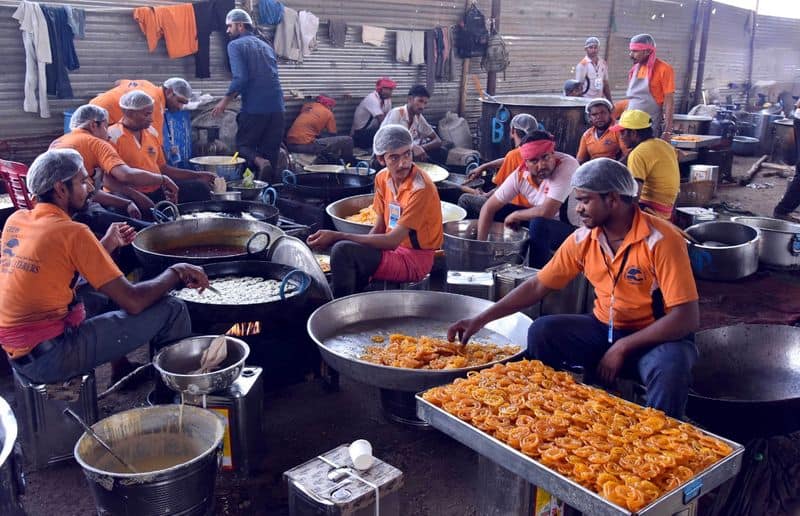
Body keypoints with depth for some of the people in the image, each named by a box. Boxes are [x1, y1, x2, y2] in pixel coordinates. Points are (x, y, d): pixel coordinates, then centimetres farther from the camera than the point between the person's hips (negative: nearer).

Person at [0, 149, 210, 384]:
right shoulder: (72, 232, -18)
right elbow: (133, 301, -19)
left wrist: (106, 245, 13)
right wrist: (176, 273, -4)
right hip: (48, 358, -9)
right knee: (172, 310, -9)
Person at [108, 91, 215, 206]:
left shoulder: (151, 132, 12)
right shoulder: (112, 136, -9)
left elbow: (163, 168, 19)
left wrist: (199, 175, 12)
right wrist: (136, 196, -28)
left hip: (157, 190, 7)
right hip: (129, 195, -7)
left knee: (199, 188, -7)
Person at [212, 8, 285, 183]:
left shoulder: (235, 45, 0)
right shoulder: (266, 46, 19)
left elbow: (240, 78, -12)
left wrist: (225, 101, -2)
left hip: (254, 108, -5)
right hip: (277, 108, 5)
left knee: (244, 145, 9)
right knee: (271, 152, 11)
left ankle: (260, 162, -20)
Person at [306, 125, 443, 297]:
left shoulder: (421, 188, -22)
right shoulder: (382, 178, 2)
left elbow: (392, 241, -25)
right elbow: (379, 228, 7)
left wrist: (338, 236, -26)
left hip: (415, 259, -7)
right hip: (393, 248, 8)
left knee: (342, 251, -22)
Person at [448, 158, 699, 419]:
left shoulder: (661, 240, -21)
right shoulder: (582, 239, -5)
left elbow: (687, 317, -22)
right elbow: (537, 286, 1)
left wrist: (623, 347, -23)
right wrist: (481, 319, -5)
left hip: (657, 336, -4)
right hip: (604, 329, 4)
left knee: (670, 368, -36)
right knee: (541, 332, -17)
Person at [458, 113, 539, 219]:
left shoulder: (515, 154, -18)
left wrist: (485, 196, 5)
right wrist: (483, 167, 23)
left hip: (515, 208, -9)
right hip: (531, 207, 9)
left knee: (465, 199, 3)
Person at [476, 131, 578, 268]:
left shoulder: (567, 165, -27)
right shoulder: (521, 174, -12)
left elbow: (547, 212, -35)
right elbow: (489, 208, -9)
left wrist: (515, 215, -18)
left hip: (573, 228, -6)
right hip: (542, 226, 6)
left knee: (539, 223, -32)